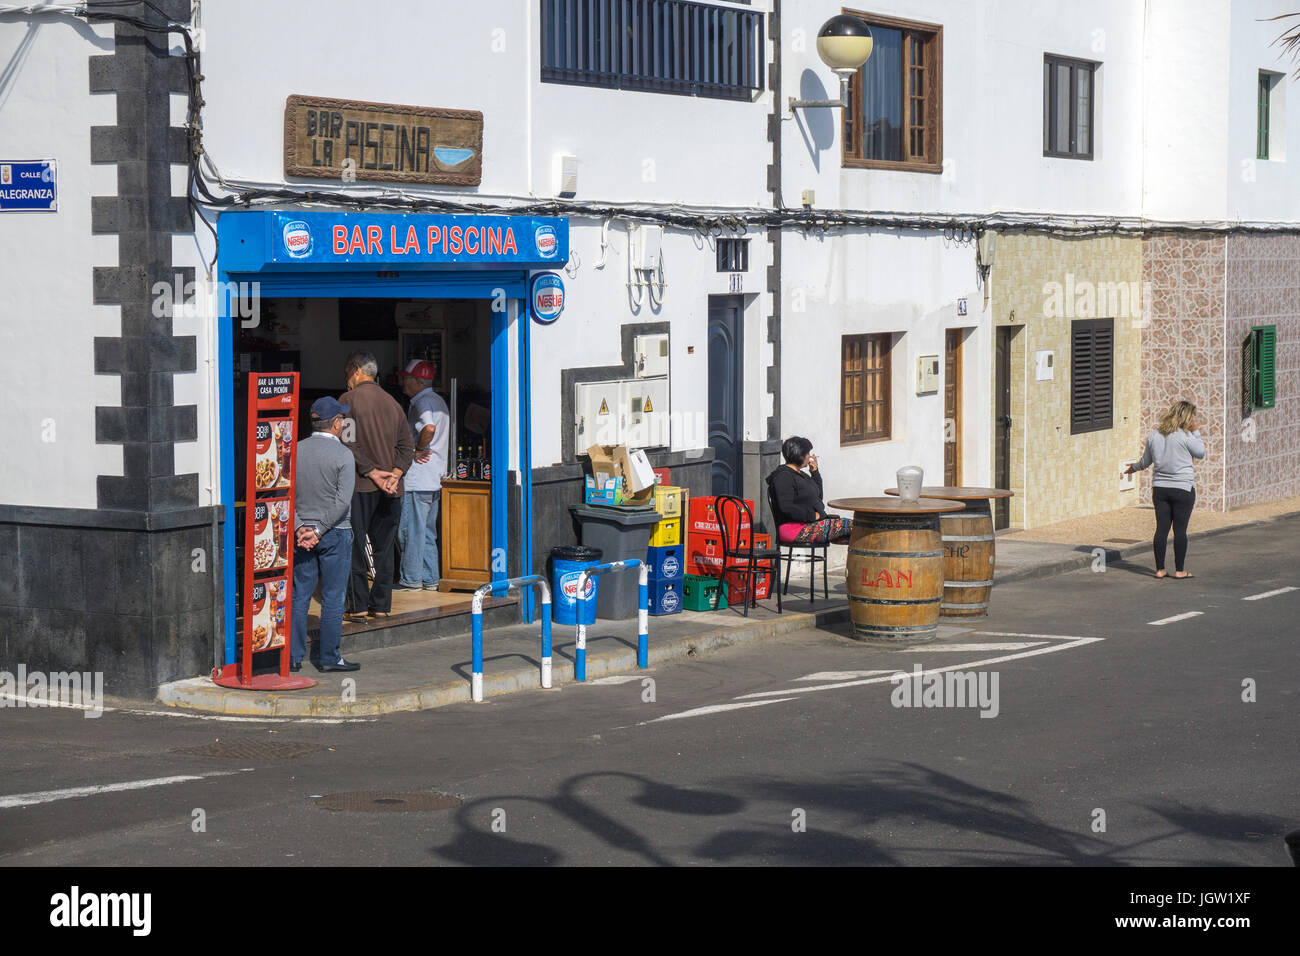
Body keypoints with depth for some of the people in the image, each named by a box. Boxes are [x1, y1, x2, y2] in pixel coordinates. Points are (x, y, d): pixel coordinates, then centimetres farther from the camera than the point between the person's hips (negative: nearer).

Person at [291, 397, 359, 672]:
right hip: (336, 533, -4)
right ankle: (329, 657, 5)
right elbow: (342, 501, -16)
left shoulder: (295, 451, 3)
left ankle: (293, 657, 9)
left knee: (299, 596, 8)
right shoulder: (343, 455, -10)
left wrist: (299, 528, -4)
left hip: (301, 534, 4)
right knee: (333, 598, 3)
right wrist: (319, 530, -13)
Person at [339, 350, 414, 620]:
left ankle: (358, 605, -1)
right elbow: (406, 444, 7)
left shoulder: (349, 400, -4)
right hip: (391, 489, 5)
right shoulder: (392, 403, 13)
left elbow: (349, 443, -14)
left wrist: (372, 472, -13)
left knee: (355, 547, 1)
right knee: (383, 547, 10)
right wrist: (395, 474, -3)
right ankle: (381, 605, 11)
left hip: (360, 486, -5)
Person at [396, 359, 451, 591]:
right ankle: (430, 578, 14)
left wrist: (418, 451, -17)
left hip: (417, 480, -10)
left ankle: (411, 578, 0)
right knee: (427, 532, 13)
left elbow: (429, 428, -31)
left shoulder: (422, 402, -13)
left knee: (410, 530, -3)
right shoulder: (438, 401, 19)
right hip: (434, 479, 10)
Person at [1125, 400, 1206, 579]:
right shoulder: (1185, 436, -12)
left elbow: (1146, 461, 15)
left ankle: (1159, 569, 10)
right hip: (1183, 488, -5)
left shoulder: (1154, 434, 4)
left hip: (1160, 488, 5)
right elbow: (1201, 452, 2)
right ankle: (1179, 570, 4)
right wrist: (1195, 432, 7)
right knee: (1180, 530, 1)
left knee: (1161, 528, 7)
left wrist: (1134, 467, 35)